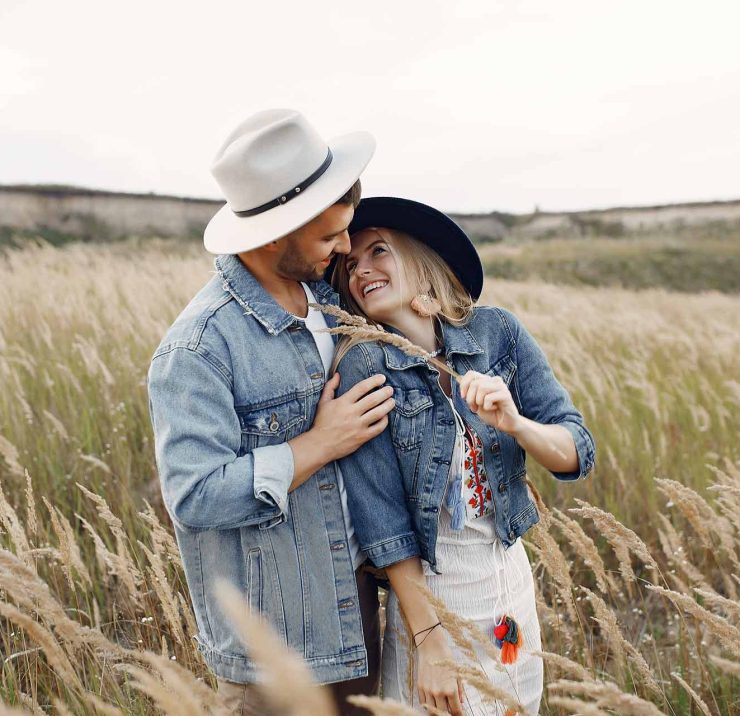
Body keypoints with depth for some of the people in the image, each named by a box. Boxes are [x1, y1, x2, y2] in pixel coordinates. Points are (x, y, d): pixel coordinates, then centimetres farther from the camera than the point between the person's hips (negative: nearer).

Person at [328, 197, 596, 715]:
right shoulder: (362, 366, -16)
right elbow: (382, 521, -16)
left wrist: (515, 424, -27)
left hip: (512, 579, 4)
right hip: (427, 590, -3)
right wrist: (428, 641, -16)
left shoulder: (498, 331, -7)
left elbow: (579, 454, -7)